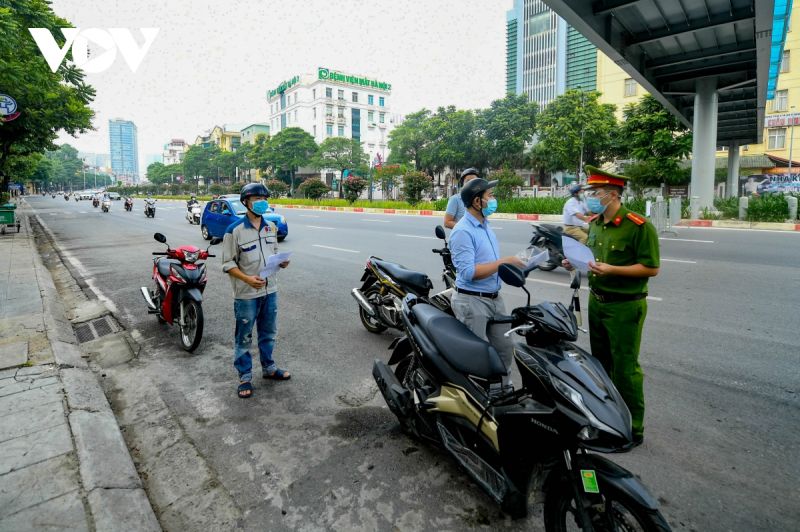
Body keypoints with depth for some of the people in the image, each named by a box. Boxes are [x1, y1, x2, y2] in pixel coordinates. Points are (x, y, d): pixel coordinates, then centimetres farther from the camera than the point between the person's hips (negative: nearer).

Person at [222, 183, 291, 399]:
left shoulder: (271, 227, 6)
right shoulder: (234, 230, -13)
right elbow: (228, 264, -12)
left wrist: (281, 261, -5)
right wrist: (247, 279, -25)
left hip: (270, 291, 6)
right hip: (246, 294, -6)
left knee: (268, 333, 19)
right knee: (243, 338, 8)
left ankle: (268, 368, 37)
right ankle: (245, 377, 22)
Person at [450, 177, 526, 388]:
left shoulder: (486, 225, 12)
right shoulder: (463, 231, -19)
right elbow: (468, 272, -26)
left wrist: (510, 265, 3)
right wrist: (504, 261, -22)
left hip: (494, 298, 9)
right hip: (472, 301, -9)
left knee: (505, 348, 18)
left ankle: (504, 388, 36)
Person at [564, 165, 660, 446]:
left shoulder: (638, 226, -17)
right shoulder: (595, 223, 8)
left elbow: (651, 268, -16)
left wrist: (611, 269, -25)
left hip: (625, 306, -8)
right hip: (597, 301, 8)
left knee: (625, 368, 0)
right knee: (600, 362, 18)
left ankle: (633, 428, 16)